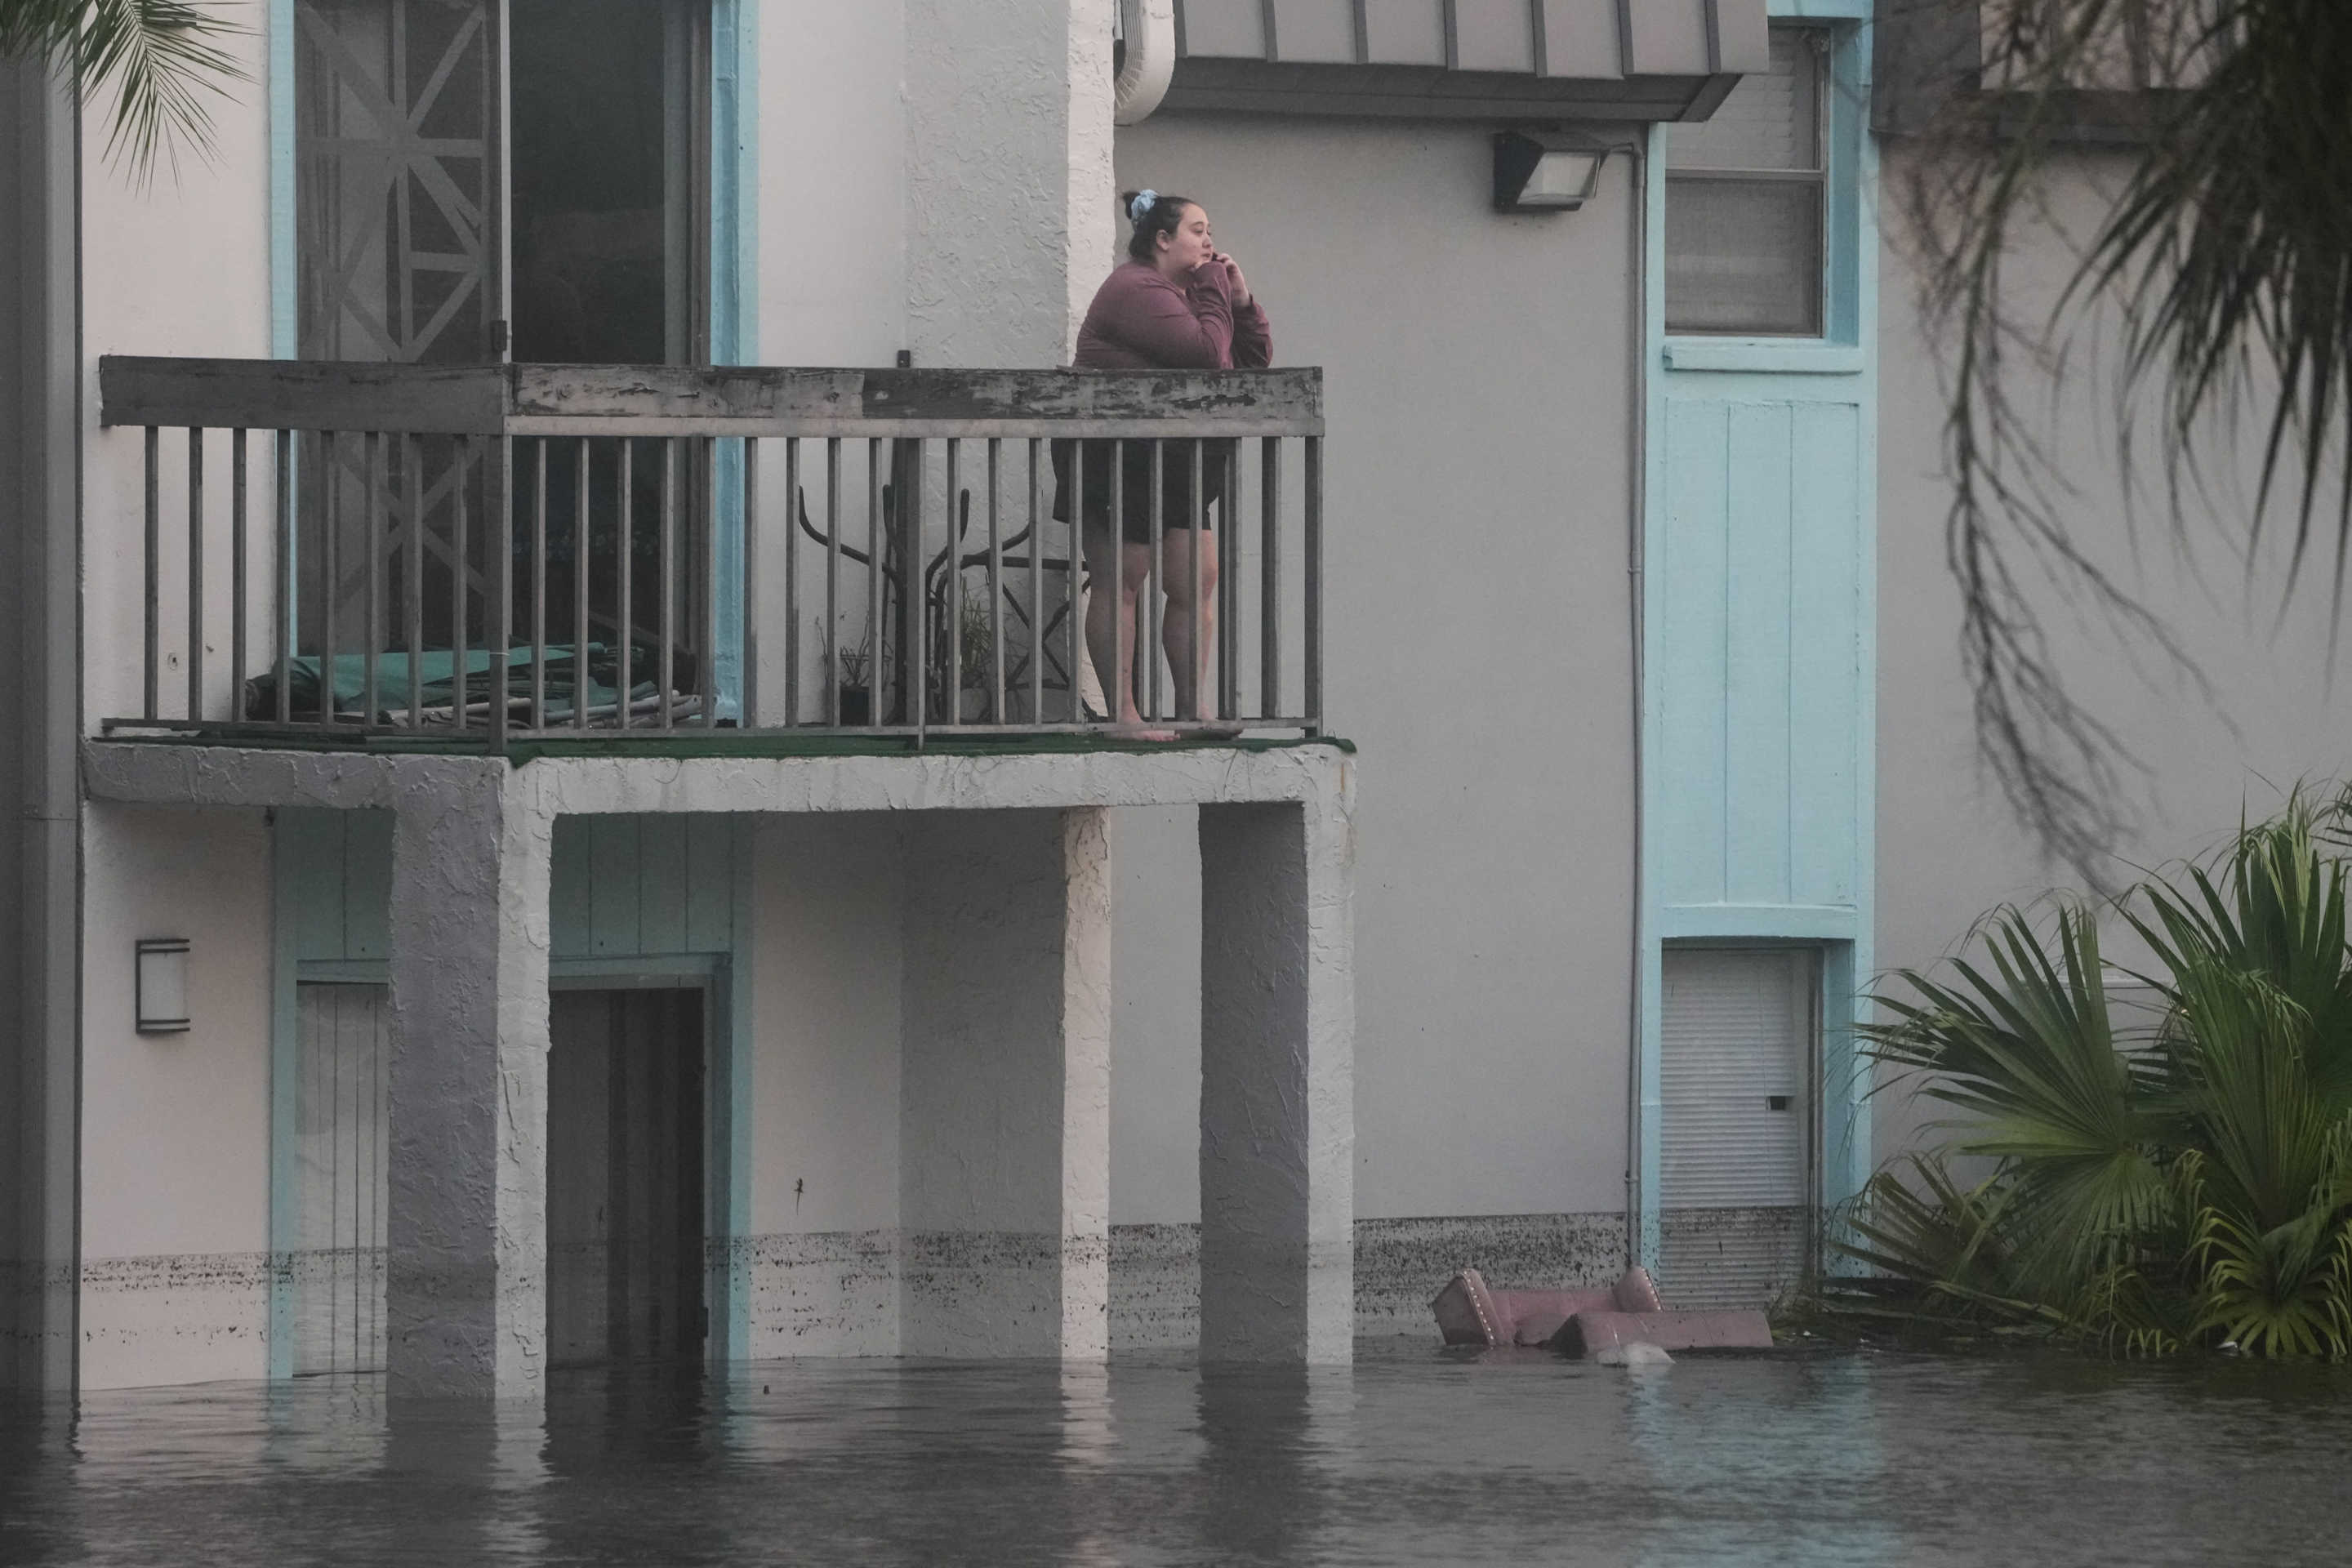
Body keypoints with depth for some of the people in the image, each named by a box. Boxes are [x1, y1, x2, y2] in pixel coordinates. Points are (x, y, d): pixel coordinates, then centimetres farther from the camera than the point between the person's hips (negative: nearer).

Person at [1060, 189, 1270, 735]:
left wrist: (1240, 298, 5)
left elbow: (1254, 360, 17)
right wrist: (1215, 291, -10)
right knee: (1119, 585, -6)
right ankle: (1122, 713, -7)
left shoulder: (1187, 293, 19)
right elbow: (1208, 353, -23)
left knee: (1197, 586, 3)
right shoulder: (1138, 290, -14)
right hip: (1122, 459, -10)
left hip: (1174, 466, 10)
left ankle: (1190, 710, 5)